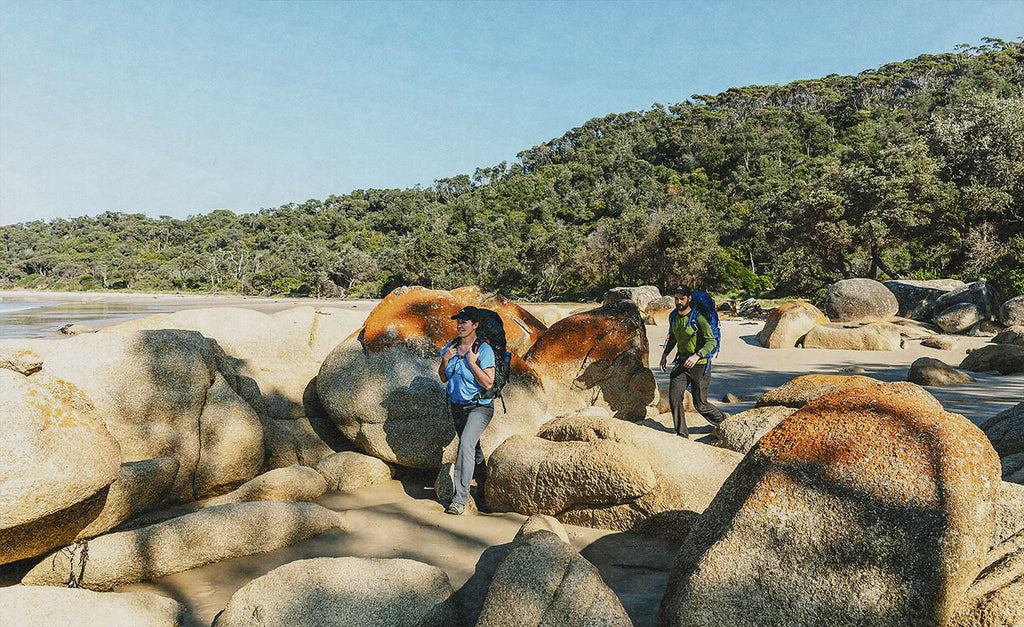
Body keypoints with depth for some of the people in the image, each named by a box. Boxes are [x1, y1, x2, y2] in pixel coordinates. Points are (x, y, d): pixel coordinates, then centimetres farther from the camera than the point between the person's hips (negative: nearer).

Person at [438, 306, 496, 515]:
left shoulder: (484, 350, -13)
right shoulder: (451, 346, 4)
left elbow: (488, 383, -17)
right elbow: (443, 378, 9)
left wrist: (472, 362, -23)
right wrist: (445, 360, -8)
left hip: (479, 407, -7)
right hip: (457, 406, 7)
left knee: (466, 444, -22)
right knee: (470, 445, 20)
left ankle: (460, 498, -21)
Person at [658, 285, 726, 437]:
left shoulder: (698, 318, -17)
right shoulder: (674, 316, 3)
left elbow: (712, 342, -21)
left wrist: (697, 355, -35)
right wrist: (665, 354, 17)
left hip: (700, 364, -6)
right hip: (682, 362, 6)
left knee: (700, 404, 3)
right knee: (674, 396, -10)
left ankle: (723, 421, 31)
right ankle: (682, 433, 0)